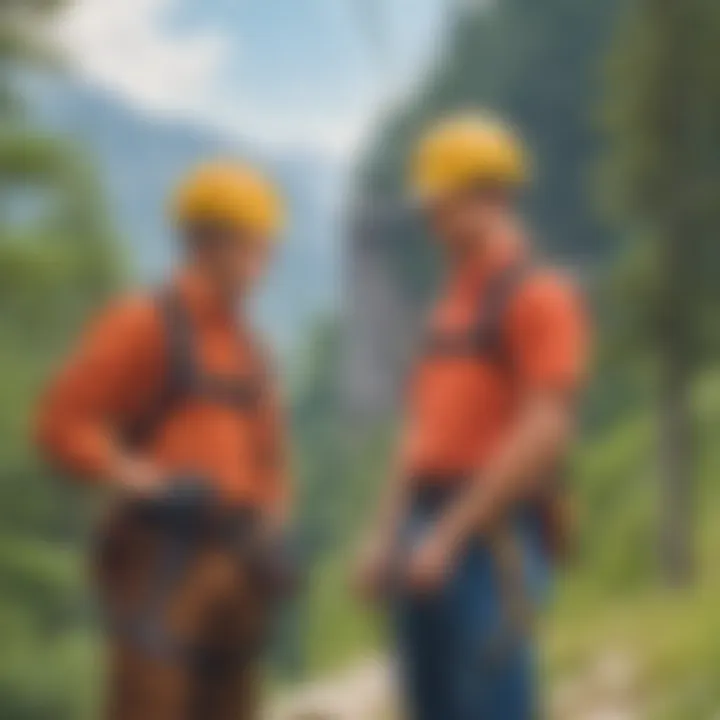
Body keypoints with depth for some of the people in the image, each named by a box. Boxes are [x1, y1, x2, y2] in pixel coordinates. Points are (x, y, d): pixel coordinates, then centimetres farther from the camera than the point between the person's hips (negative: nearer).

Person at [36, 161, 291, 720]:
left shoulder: (248, 348, 18)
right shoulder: (143, 322, -4)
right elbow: (62, 424, -9)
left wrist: (271, 518, 7)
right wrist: (135, 476, -21)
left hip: (231, 561, 7)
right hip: (160, 554, -7)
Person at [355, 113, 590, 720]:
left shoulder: (539, 296, -7)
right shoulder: (452, 304, 20)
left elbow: (543, 435, -16)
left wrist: (450, 535, -17)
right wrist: (386, 536, 12)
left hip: (494, 539, -9)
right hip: (430, 548, 9)